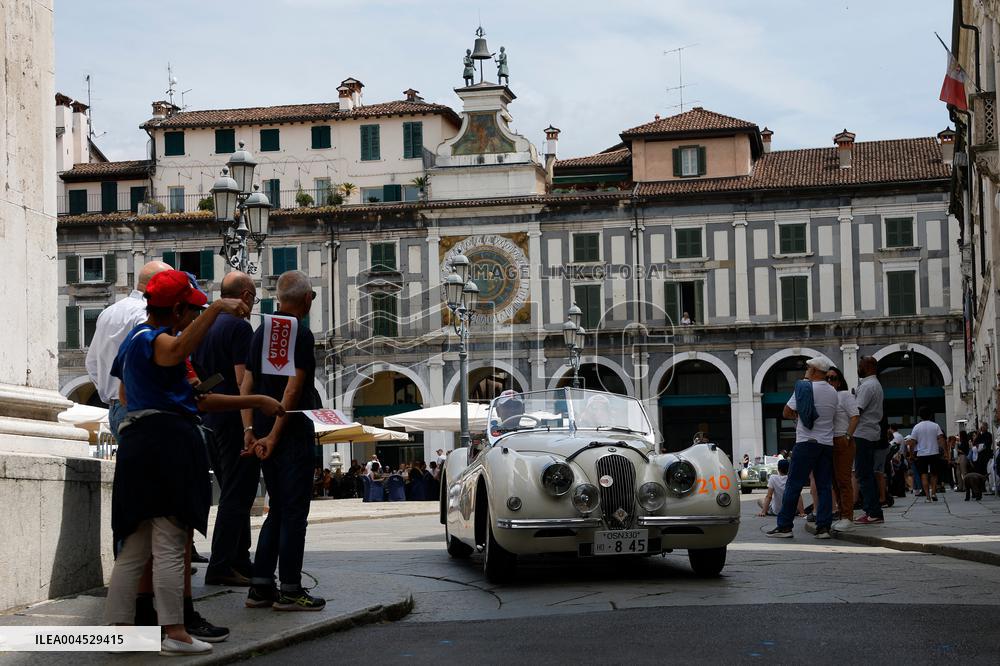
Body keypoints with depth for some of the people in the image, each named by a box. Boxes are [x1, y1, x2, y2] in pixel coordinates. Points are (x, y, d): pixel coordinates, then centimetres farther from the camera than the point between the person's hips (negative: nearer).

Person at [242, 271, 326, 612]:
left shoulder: (261, 333, 12)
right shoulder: (300, 335, -12)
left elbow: (246, 386, 9)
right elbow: (292, 390, -18)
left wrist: (250, 431, 6)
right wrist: (273, 436, -15)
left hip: (264, 434, 8)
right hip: (293, 435, -8)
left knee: (278, 511, 14)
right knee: (294, 512, -2)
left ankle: (260, 587, 12)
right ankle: (289, 590, 0)